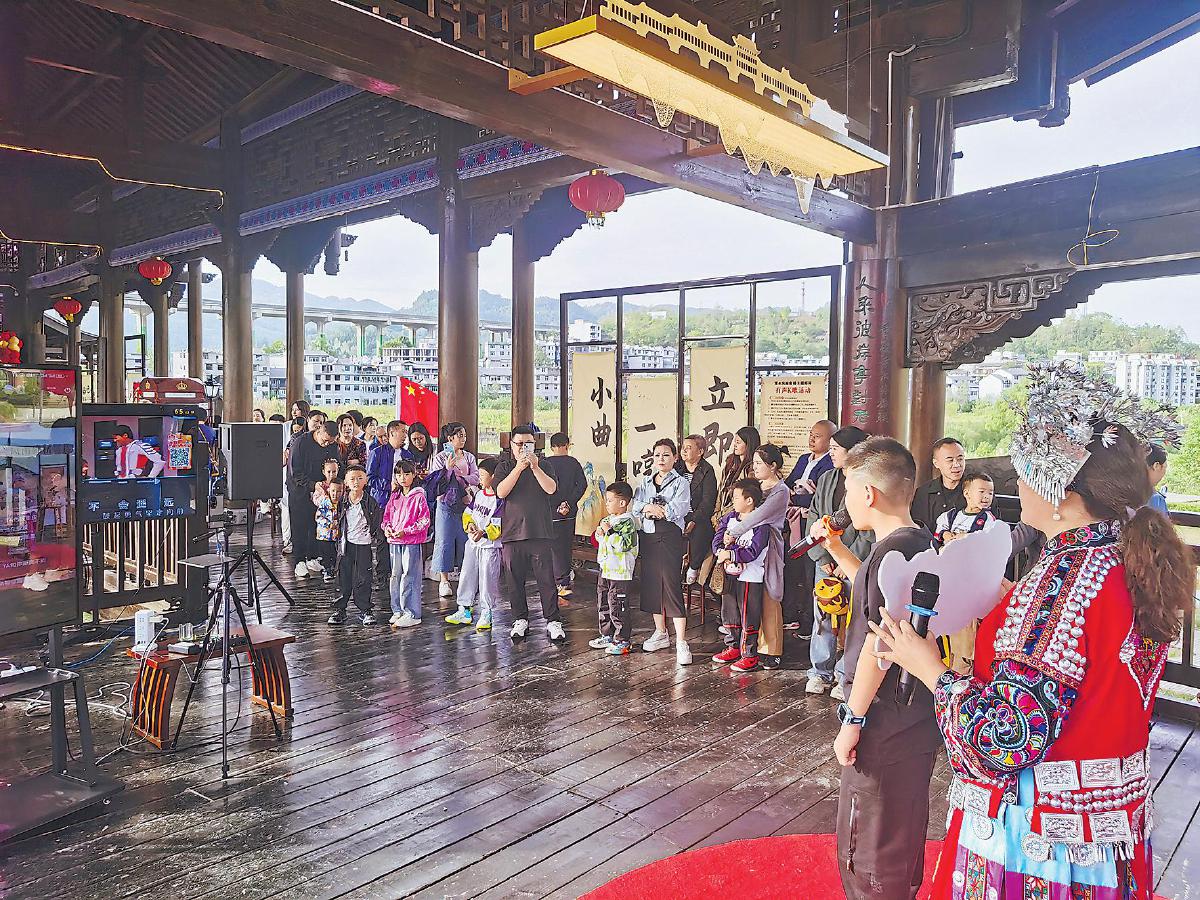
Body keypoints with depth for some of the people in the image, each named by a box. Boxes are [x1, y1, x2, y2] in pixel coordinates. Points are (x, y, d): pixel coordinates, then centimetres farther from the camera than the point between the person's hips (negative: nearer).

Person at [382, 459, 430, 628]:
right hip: (394, 541, 7)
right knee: (395, 575, 12)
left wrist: (405, 531, -18)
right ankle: (398, 610, 23)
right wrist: (387, 528, -3)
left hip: (412, 541, -6)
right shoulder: (394, 496, 11)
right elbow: (387, 515, 17)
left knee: (409, 576, -5)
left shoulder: (419, 496, -8)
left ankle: (412, 614, 1)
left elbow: (424, 521, -11)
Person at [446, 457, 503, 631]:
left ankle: (486, 614, 12)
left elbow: (499, 526, -18)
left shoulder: (500, 499, -14)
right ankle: (464, 610, 21)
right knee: (467, 576, 10)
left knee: (487, 580, 0)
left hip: (490, 546, -7)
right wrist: (470, 524, -4)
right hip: (473, 543, 7)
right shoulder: (478, 494, 9)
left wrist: (484, 533, -27)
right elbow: (468, 512, 16)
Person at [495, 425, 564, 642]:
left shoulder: (542, 465, 8)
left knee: (546, 579, -2)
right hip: (512, 532, 1)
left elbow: (551, 489, -8)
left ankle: (553, 621, 6)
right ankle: (521, 620, 22)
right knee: (515, 581, 8)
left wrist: (535, 468, -18)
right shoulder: (504, 467, 8)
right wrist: (518, 468, -16)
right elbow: (501, 492, -9)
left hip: (539, 532, -1)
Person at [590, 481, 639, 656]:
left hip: (620, 572, -9)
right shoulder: (608, 520, 12)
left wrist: (609, 531, -24)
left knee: (617, 606, -3)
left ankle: (623, 640, 8)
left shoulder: (627, 522, -16)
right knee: (603, 604, 17)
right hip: (605, 569, 9)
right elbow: (600, 541, 23)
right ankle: (607, 635, 30)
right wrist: (600, 533, 2)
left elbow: (623, 545, -27)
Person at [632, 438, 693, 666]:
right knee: (651, 585, 11)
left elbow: (678, 510, -15)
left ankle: (681, 642, -7)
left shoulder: (680, 483, -1)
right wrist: (649, 507, -17)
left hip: (670, 536, -6)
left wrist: (651, 509, -7)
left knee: (672, 585, -10)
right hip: (648, 536, 6)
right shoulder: (645, 482, 14)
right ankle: (661, 634, 26)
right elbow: (635, 507, 3)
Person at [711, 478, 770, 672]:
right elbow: (717, 539, 3)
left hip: (750, 577, -7)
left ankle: (749, 655, 10)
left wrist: (730, 554, -24)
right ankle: (733, 647, 33)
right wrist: (721, 552, -17)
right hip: (730, 574, 8)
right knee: (729, 613, 18)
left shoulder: (761, 524, -15)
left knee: (748, 618, -1)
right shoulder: (730, 518, 7)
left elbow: (752, 552, -21)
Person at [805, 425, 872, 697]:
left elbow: (871, 531, -11)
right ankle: (820, 672, 20)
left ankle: (845, 676, 12)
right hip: (826, 562, 5)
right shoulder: (826, 480, 10)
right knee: (822, 617, 8)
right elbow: (814, 520, 10)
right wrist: (822, 557, 0)